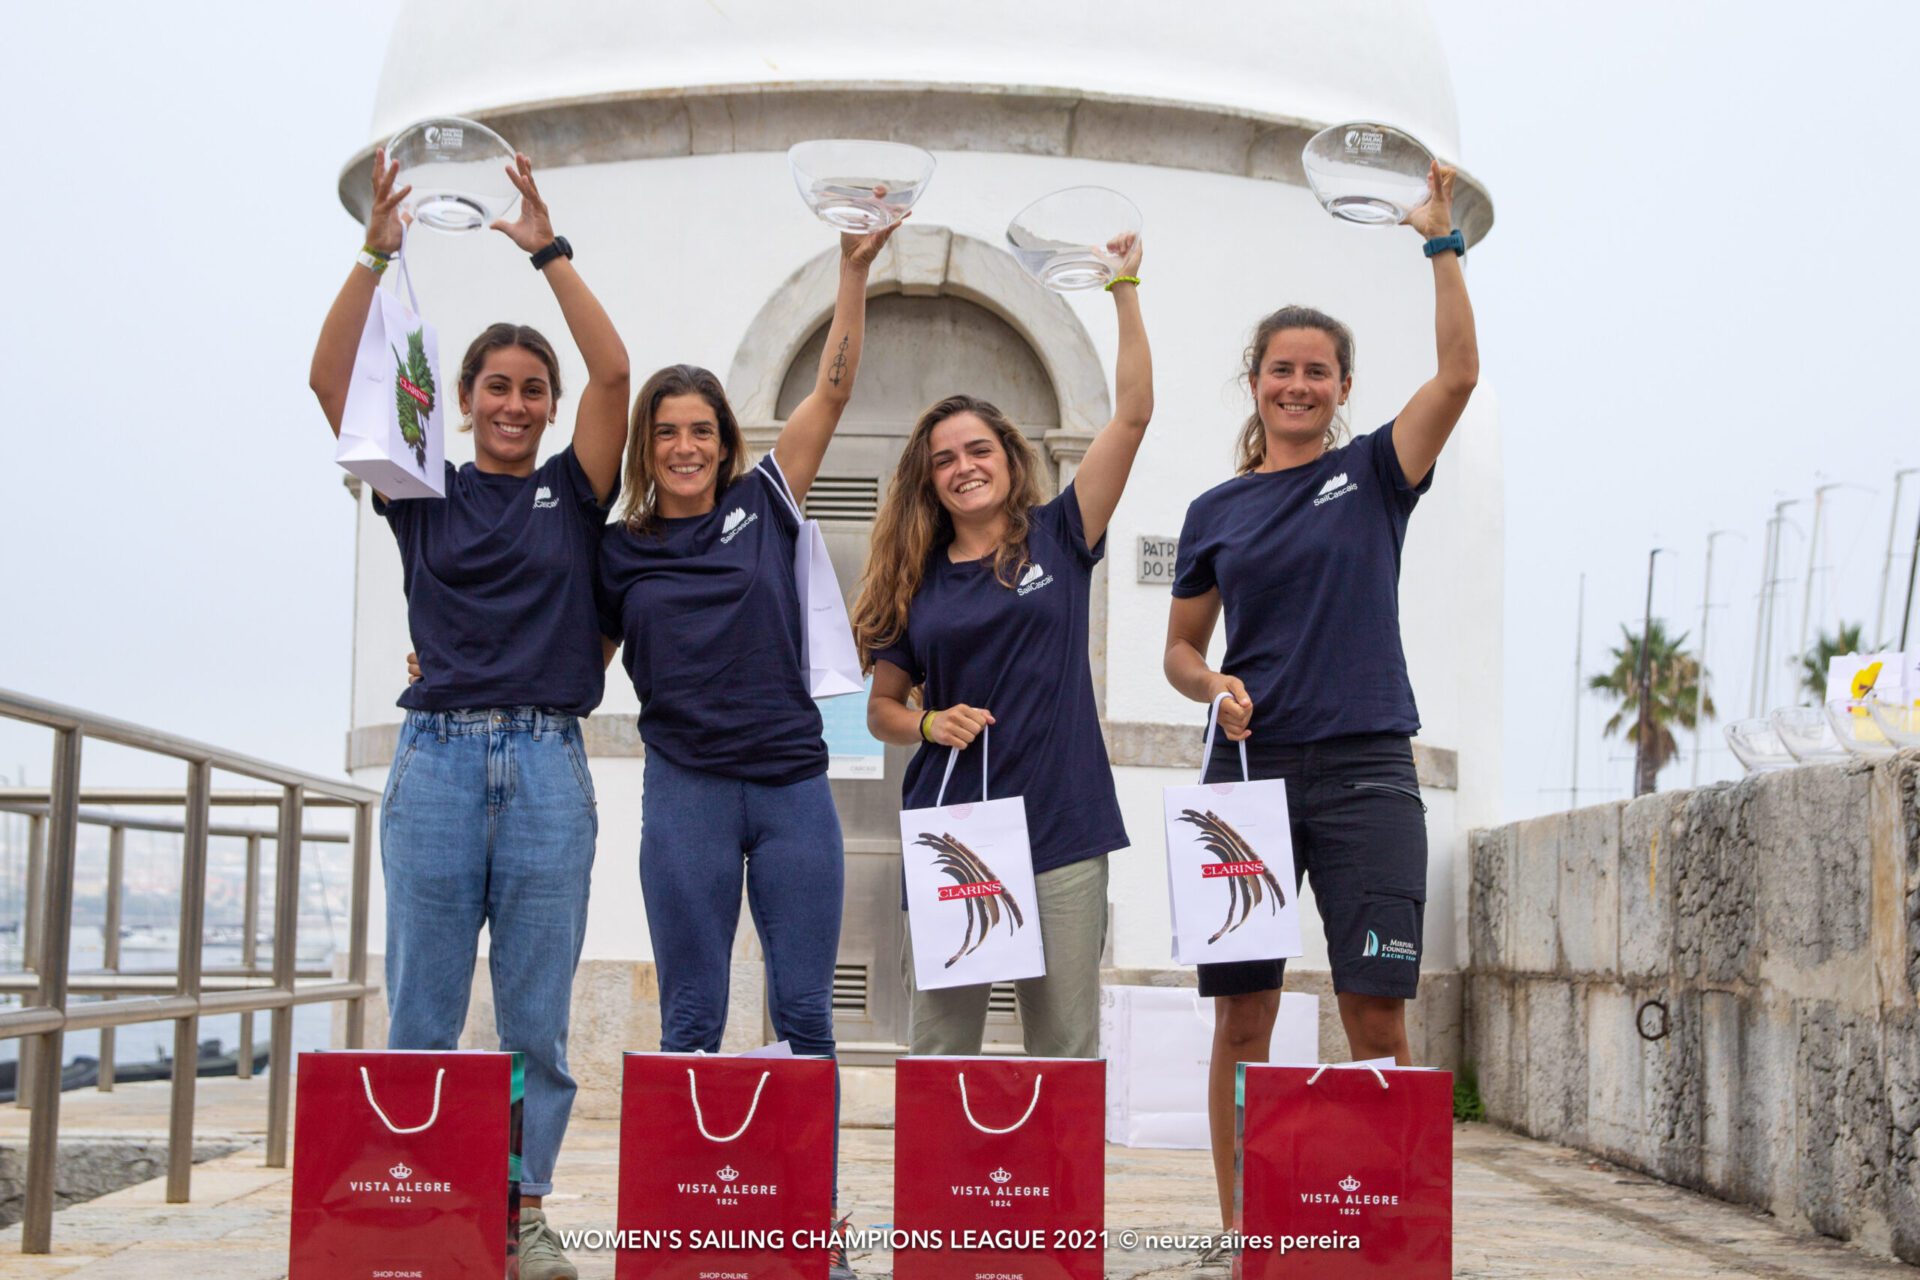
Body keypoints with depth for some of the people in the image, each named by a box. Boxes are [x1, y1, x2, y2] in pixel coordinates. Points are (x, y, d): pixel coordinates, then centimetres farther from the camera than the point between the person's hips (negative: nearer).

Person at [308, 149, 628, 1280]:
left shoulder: (573, 492, 10)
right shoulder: (423, 495, 11)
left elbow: (615, 373, -2)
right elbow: (335, 379, 1)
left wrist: (549, 251, -4)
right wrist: (376, 256, -7)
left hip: (548, 762, 0)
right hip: (438, 756, 0)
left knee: (537, 1023, 3)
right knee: (422, 1017, 2)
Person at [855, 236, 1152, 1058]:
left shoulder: (1056, 538, 6)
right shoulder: (916, 583, 11)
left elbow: (1132, 415, 0)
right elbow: (881, 706, 15)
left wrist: (1124, 290, -3)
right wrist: (929, 723, -6)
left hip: (1061, 828, -1)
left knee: (1067, 1046, 1)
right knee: (941, 1042, 1)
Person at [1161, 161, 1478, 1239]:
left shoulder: (1374, 476, 7)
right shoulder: (1216, 512, 12)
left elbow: (1459, 374, -8)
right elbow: (1181, 649, 16)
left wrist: (1443, 243, -9)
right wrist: (1213, 685, -5)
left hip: (1365, 768, -2)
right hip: (1250, 767, 2)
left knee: (1376, 1012, -5)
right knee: (1243, 1014, 2)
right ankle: (1238, 1228, 11)